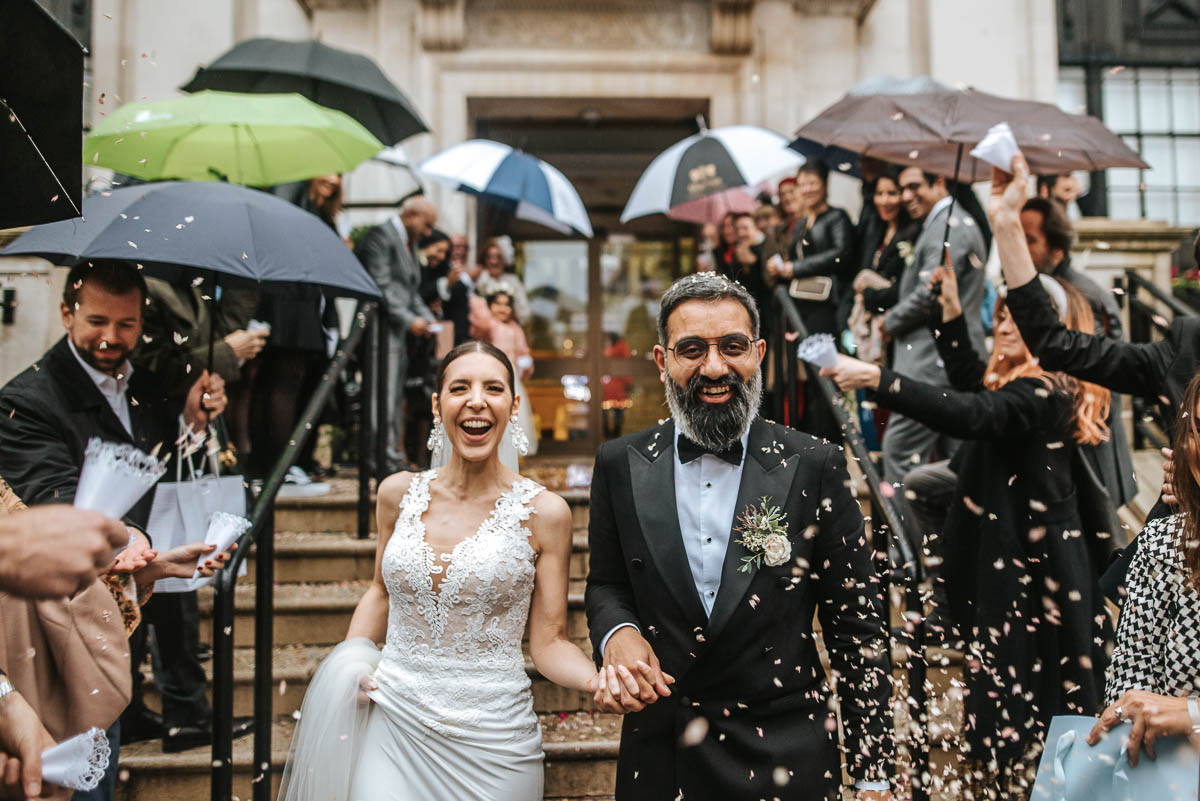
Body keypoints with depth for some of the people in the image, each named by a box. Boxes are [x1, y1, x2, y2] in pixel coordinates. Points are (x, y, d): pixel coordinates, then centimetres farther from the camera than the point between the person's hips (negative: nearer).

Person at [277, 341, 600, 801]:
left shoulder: (543, 513, -8)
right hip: (393, 725, 2)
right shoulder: (399, 494, 1)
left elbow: (549, 642, -5)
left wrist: (599, 680, -25)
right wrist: (346, 670, 2)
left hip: (491, 742, -2)